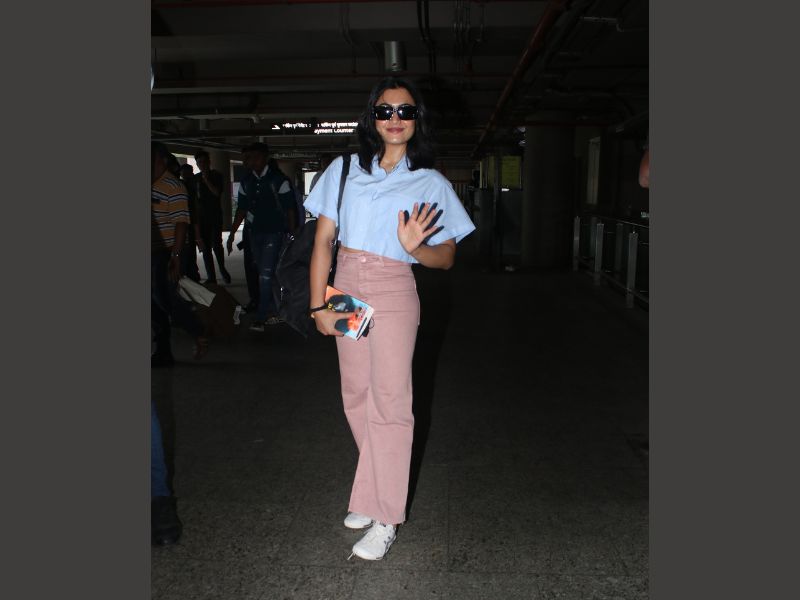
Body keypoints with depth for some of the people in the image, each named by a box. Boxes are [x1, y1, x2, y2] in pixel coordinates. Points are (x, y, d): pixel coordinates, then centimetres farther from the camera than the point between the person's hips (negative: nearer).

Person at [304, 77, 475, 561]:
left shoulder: (431, 184, 0)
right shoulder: (345, 170, 5)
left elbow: (446, 259, 1)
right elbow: (323, 240, 4)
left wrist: (414, 246, -21)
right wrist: (318, 306, -2)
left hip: (393, 293, -3)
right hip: (346, 289, 4)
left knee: (389, 401, -2)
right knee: (356, 397, 12)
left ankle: (386, 518, 11)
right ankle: (374, 491, 31)